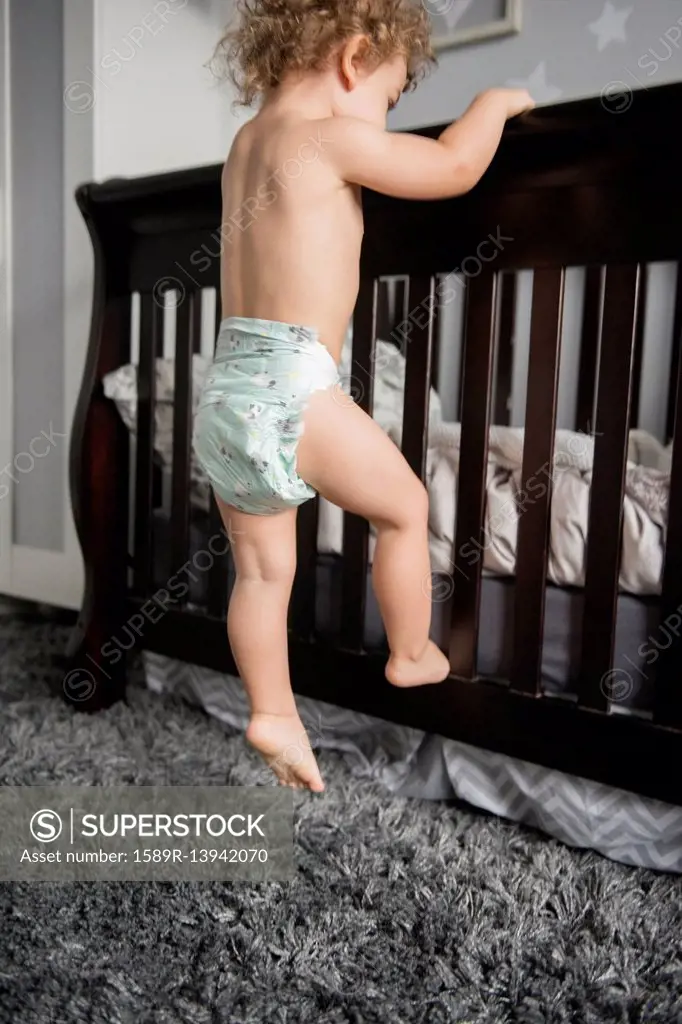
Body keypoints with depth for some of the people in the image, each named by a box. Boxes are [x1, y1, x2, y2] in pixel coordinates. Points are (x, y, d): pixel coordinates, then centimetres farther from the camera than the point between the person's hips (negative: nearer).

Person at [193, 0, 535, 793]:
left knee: (262, 569, 13)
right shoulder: (330, 138, -6)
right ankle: (412, 656, 26)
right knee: (404, 507, 12)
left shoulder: (247, 143, 19)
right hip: (291, 390, -8)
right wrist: (496, 101, 16)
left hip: (227, 393, 8)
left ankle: (272, 714, 18)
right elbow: (453, 168, -1)